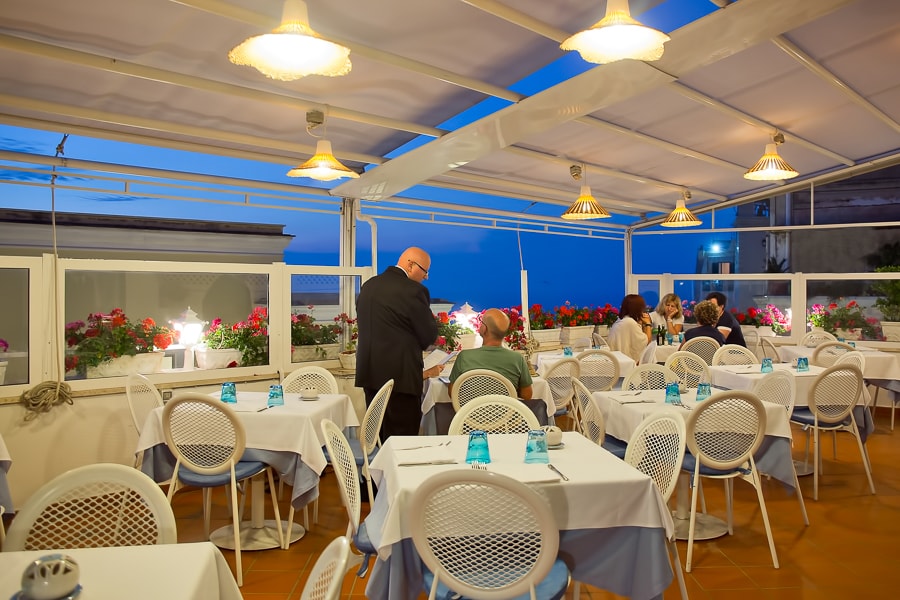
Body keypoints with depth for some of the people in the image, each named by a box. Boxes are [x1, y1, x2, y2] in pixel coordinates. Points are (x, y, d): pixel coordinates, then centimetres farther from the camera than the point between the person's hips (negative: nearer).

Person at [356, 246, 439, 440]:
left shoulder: (368, 286, 9)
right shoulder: (414, 290, -14)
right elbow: (429, 336, -9)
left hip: (368, 373, 8)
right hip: (400, 374, -7)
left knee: (378, 437, 17)